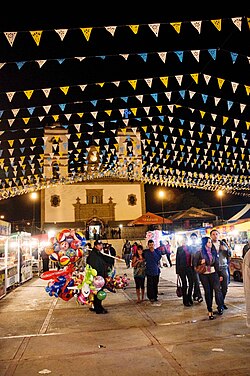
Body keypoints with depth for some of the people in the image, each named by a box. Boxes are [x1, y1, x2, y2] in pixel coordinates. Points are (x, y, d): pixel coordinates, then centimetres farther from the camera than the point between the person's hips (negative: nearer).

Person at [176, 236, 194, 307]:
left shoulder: (190, 248, 7)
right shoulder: (179, 248, 2)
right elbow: (177, 260, 0)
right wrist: (177, 271, -3)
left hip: (189, 268, 2)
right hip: (182, 268, -2)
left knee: (191, 283, 2)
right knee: (184, 284, 2)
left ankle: (189, 298, 23)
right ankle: (185, 300, 13)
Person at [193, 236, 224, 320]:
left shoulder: (213, 251, 7)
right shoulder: (199, 252, -4)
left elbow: (217, 263, 11)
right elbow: (195, 263, 0)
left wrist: (219, 274, 9)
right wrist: (201, 262, -19)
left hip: (213, 273, 2)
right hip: (204, 274, -2)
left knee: (217, 289, -12)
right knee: (208, 292, 3)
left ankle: (220, 307, 6)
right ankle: (210, 311, 14)